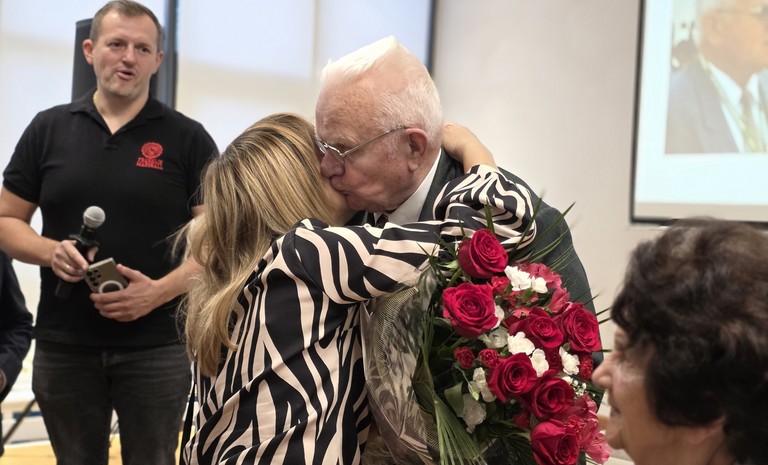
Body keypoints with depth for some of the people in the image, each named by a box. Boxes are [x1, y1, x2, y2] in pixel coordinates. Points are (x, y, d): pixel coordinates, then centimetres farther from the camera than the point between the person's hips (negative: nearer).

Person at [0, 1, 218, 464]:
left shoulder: (189, 138, -1)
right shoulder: (48, 129, 5)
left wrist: (160, 291, -18)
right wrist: (51, 251, -12)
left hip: (156, 347, -2)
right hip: (63, 347, 2)